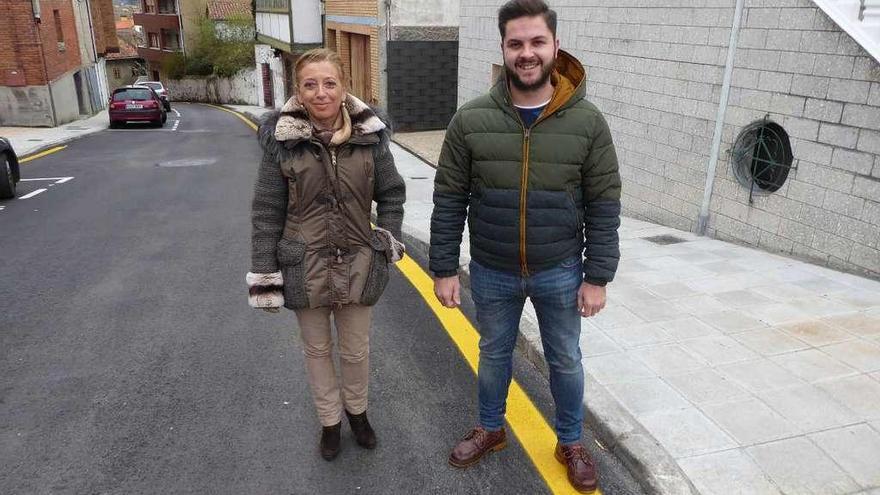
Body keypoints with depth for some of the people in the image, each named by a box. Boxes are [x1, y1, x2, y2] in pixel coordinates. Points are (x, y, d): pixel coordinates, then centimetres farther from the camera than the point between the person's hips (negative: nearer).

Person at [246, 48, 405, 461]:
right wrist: (263, 274, -7)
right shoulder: (282, 140, -10)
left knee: (356, 351, 16)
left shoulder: (369, 135, -6)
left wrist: (388, 239, -3)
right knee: (317, 349, 17)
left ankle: (357, 411, 44)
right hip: (305, 268, -1)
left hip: (357, 266, 1)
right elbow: (266, 211, -6)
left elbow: (392, 193, 6)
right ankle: (330, 421, 40)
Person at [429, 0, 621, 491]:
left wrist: (597, 277, -6)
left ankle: (570, 442, 42)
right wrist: (445, 269, -5)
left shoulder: (588, 121, -10)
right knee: (494, 354, 21)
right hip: (491, 273, 1)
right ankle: (491, 429, 46)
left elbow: (604, 207, -5)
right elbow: (449, 201, -5)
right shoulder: (471, 120, -10)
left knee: (566, 361, 17)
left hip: (560, 272, 0)